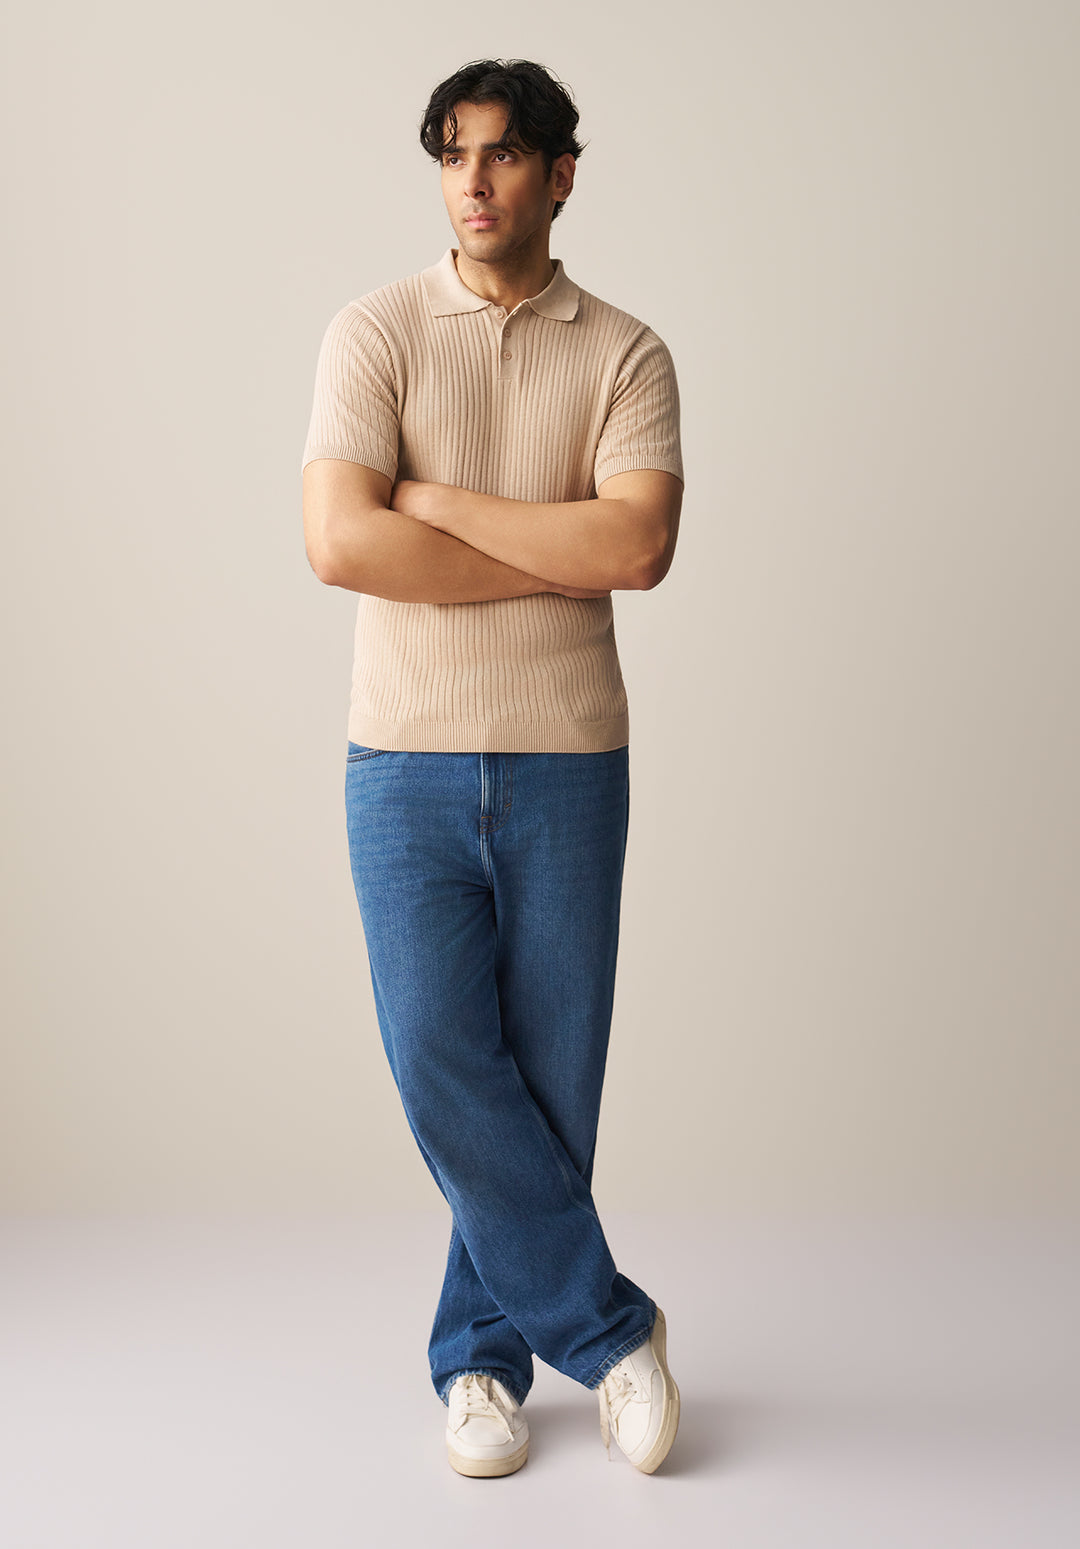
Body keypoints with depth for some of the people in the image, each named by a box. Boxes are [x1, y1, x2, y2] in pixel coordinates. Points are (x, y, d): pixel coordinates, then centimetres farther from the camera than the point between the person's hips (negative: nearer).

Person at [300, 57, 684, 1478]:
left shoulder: (626, 353, 4)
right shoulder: (376, 332, 2)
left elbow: (641, 543, -13)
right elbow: (341, 543, -13)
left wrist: (433, 498, -12)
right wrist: (555, 563, -10)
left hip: (567, 764, 1)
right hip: (407, 761, 0)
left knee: (550, 1084, 5)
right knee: (444, 1068, -5)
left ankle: (483, 1353, 24)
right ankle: (606, 1324, 14)